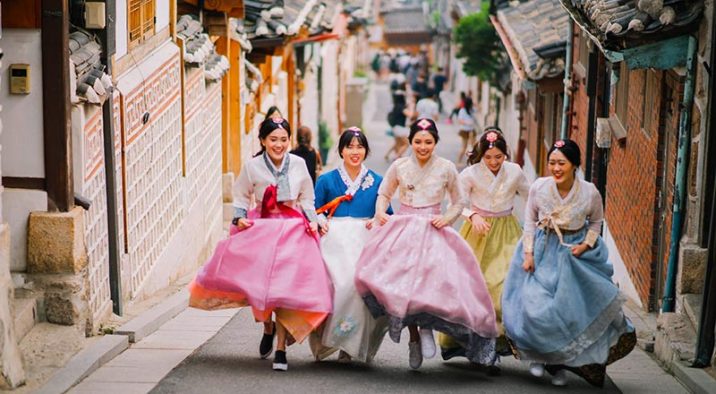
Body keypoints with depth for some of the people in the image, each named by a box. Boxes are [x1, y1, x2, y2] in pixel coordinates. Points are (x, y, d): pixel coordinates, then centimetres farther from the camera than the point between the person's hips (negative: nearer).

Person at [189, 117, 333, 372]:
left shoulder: (298, 164, 3)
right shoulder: (252, 167, -2)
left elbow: (306, 198, 13)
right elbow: (241, 197, 8)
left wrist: (312, 220, 0)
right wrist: (239, 217, -9)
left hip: (293, 231, 0)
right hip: (260, 229, 0)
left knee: (286, 286, -8)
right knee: (258, 283, -1)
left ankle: (281, 349, 0)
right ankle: (268, 327, 33)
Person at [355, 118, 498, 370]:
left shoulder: (446, 168, 4)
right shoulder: (399, 166, 6)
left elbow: (459, 203, 14)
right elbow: (384, 194, 19)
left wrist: (446, 218, -4)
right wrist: (380, 213, 0)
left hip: (432, 231, -1)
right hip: (401, 230, 1)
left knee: (432, 277, -25)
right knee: (401, 281, -13)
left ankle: (426, 326, -3)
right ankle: (413, 336, 4)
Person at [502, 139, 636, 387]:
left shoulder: (590, 193, -14)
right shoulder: (539, 187, -12)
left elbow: (596, 221, 6)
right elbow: (530, 221, 1)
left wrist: (586, 245, -9)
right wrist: (528, 253, -5)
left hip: (576, 254, 0)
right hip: (542, 251, 0)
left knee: (570, 310, 1)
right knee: (535, 306, -7)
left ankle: (561, 364, 21)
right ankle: (539, 356, 18)